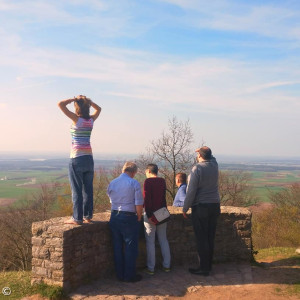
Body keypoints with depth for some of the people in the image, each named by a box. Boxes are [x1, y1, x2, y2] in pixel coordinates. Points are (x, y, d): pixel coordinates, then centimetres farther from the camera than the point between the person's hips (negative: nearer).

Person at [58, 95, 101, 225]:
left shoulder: (76, 119, -10)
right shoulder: (91, 120, 5)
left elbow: (60, 104, -11)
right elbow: (98, 109, 26)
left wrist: (73, 99, -1)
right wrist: (87, 101, 13)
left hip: (76, 159, -5)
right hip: (89, 158, 6)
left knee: (76, 190, 0)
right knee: (88, 189, 11)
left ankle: (77, 218, 4)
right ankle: (88, 216, 18)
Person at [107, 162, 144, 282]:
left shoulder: (111, 183, 6)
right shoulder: (134, 183, -10)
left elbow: (111, 201, 14)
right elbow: (139, 204, -13)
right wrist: (139, 217, 1)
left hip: (114, 217, 6)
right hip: (129, 218, -5)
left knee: (117, 247, 14)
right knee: (130, 248, 7)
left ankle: (120, 274, 24)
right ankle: (129, 275, 15)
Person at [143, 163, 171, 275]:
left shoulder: (148, 181, -11)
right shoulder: (162, 181, 6)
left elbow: (147, 199, -17)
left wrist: (149, 215, -17)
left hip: (151, 214, -5)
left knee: (150, 242, 3)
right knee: (163, 240, 14)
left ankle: (150, 268, 8)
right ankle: (166, 266, 20)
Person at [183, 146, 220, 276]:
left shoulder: (197, 169, -13)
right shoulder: (214, 165, 3)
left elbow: (191, 191, -14)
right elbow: (211, 157, 31)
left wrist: (185, 208, -6)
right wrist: (204, 150, 26)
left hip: (201, 207, -6)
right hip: (215, 206, 6)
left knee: (201, 239, 1)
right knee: (210, 237, 12)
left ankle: (204, 268, 6)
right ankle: (208, 265, 22)